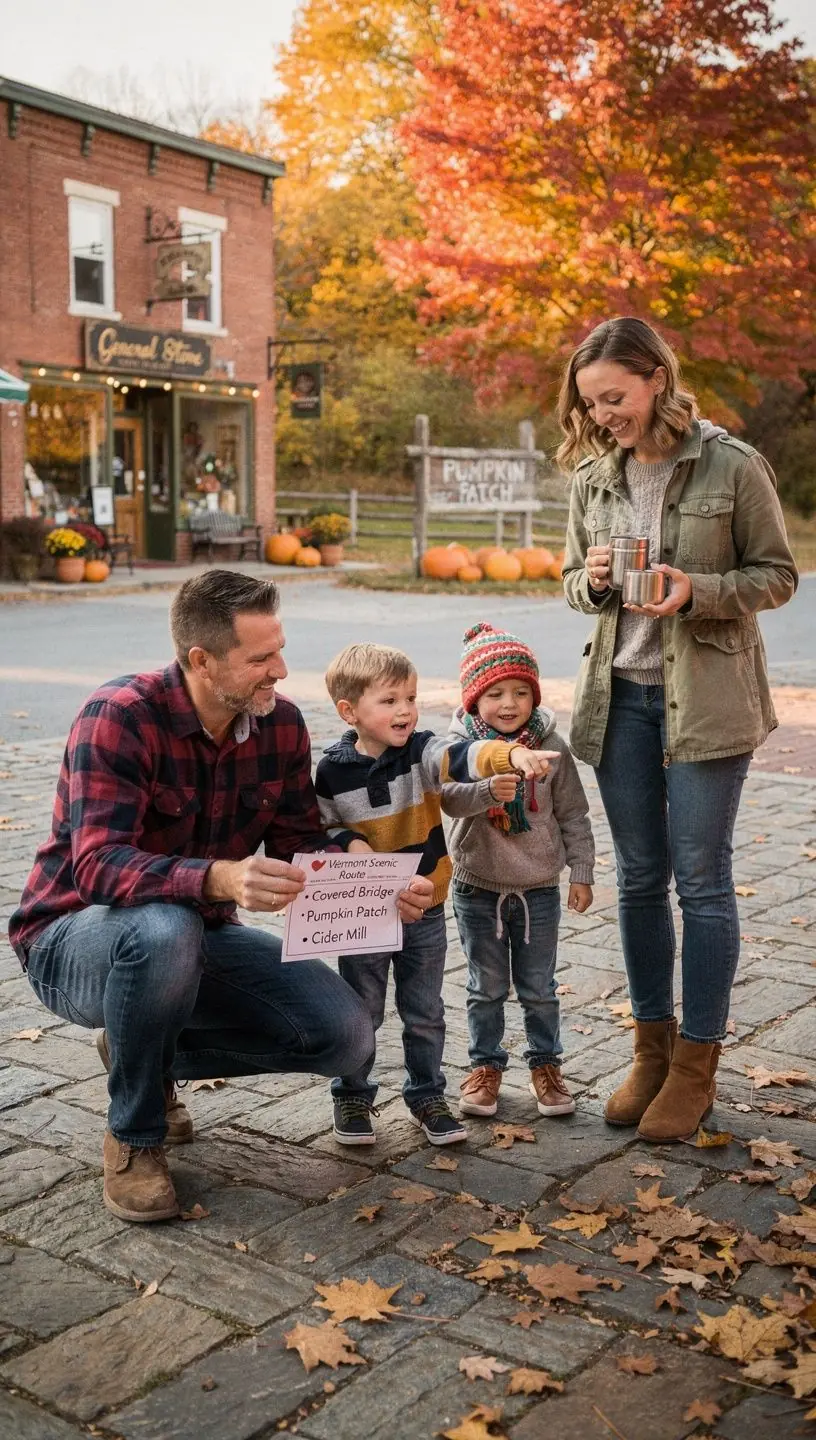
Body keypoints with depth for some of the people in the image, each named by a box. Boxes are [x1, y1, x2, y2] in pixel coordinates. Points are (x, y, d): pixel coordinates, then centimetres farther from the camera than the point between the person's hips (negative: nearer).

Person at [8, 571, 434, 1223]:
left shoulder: (281, 724, -7)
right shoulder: (121, 716, -25)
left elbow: (302, 845, -2)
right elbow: (99, 866, -35)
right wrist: (221, 878, -53)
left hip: (199, 934, 6)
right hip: (77, 939, -5)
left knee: (345, 1035, -11)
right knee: (164, 929, -41)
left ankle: (155, 1056, 11)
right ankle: (134, 1138, -14)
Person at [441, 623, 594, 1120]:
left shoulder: (552, 749, -5)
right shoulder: (461, 746, -10)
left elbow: (573, 815, 2)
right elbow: (449, 798, -28)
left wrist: (582, 873, 1)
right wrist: (488, 789, -47)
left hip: (539, 889, 1)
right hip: (478, 888, -1)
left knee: (539, 988, 13)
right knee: (487, 988, 13)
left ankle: (546, 1064, 29)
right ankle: (486, 1065, 27)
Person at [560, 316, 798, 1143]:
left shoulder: (732, 467, -8)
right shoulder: (593, 478, 5)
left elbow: (778, 575, -3)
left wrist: (698, 591, -20)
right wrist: (591, 583, -10)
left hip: (706, 697, -4)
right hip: (619, 694, 5)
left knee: (700, 880, 0)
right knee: (639, 879, 10)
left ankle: (696, 1066, 12)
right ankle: (652, 1050, 23)